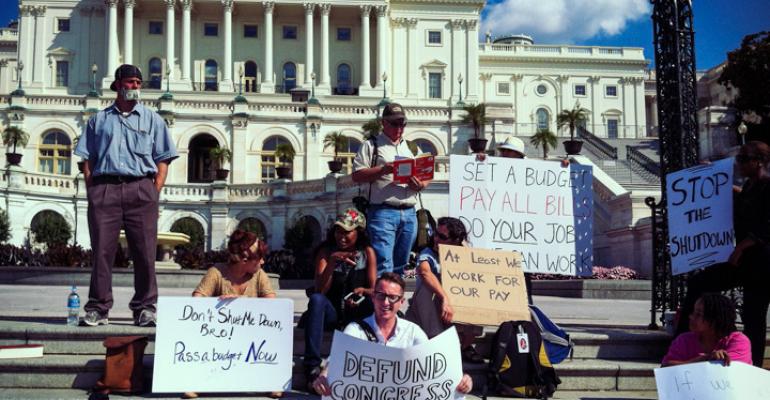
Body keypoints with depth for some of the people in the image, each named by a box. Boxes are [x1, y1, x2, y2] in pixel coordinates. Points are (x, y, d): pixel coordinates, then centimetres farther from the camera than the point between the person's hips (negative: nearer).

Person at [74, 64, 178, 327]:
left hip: (140, 188, 0)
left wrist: (155, 194, -1)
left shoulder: (152, 119, 16)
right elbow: (88, 160, 14)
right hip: (104, 188, 0)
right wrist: (91, 193, 2)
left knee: (144, 252, -4)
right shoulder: (99, 120, 18)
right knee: (102, 250, -3)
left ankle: (145, 309, 3)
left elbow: (162, 160, 11)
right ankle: (97, 309, 2)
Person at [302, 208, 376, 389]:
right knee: (316, 299, -34)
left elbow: (374, 290, -4)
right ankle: (312, 366, -39)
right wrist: (332, 262, -27)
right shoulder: (326, 251, -3)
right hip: (331, 313, 0)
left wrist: (362, 291, -28)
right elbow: (320, 291, -13)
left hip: (356, 314, 0)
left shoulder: (367, 252, 1)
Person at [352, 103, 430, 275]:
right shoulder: (371, 146, 7)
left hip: (409, 214, 5)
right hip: (382, 213, -5)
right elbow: (357, 175, -3)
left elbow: (426, 177, 20)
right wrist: (382, 169, -16)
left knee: (401, 265, 10)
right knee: (384, 264, -15)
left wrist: (420, 185, -3)